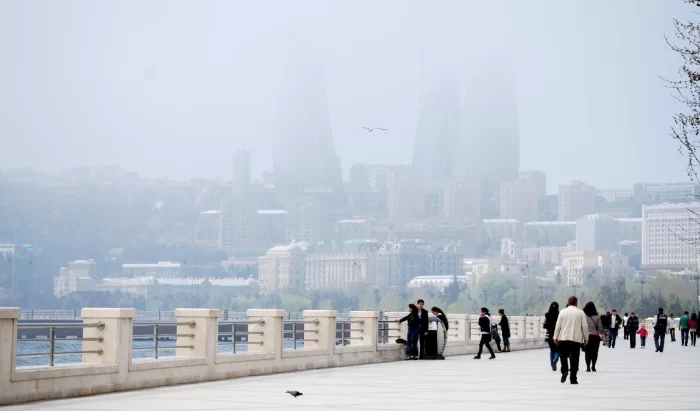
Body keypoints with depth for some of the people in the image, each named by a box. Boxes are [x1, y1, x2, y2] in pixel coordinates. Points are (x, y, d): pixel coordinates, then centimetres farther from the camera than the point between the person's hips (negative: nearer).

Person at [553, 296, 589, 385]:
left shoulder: (563, 312, 1)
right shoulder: (580, 313, 0)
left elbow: (558, 326, 0)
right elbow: (585, 326, 0)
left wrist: (556, 337, 6)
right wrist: (586, 338, 9)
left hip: (564, 338, 1)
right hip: (576, 339, 0)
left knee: (563, 356, 13)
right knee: (574, 359, 2)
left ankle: (564, 371, -10)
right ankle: (573, 379, 2)